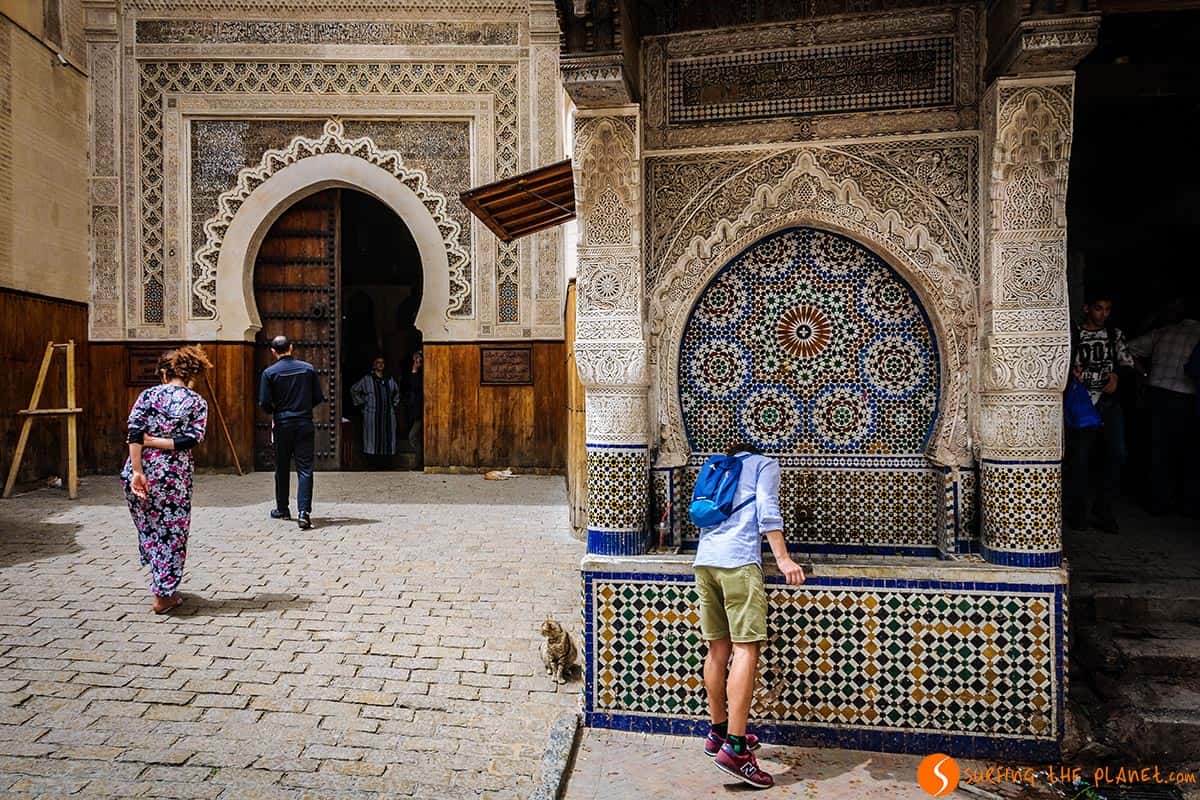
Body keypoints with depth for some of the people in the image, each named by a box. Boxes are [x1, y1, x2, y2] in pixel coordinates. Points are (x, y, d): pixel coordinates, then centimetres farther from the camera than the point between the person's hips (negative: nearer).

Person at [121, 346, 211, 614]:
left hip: (142, 473, 2)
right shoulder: (197, 402, 1)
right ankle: (163, 595, 14)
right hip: (175, 476, -2)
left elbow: (134, 433, -9)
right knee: (171, 534, 9)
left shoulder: (149, 394, 2)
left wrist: (137, 471, -11)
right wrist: (157, 442, -6)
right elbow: (191, 439, -13)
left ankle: (162, 587, 35)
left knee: (148, 527, 21)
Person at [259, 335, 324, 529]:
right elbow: (319, 398, 2)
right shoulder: (308, 368, 0)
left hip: (282, 425, 0)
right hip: (305, 424, 0)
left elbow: (264, 403, -7)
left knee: (282, 468, 14)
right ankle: (304, 512, -13)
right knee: (305, 468, -1)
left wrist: (275, 411, 14)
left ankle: (282, 509, 26)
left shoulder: (269, 372, -5)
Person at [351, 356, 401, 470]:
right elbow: (354, 390, 7)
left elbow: (397, 392, 30)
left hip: (388, 415, 4)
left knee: (387, 439, 1)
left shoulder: (389, 379, 13)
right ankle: (374, 465, -3)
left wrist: (394, 404, 20)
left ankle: (386, 466, 6)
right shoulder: (367, 379, 1)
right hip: (372, 415, -3)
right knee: (373, 439, -6)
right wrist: (361, 403, 3)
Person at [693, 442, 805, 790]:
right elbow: (767, 510, -1)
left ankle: (718, 731, 21)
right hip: (738, 561, -6)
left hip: (704, 561, 6)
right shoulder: (764, 464, 15)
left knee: (718, 648, 12)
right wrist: (783, 558, -7)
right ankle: (734, 748, -16)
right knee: (747, 648, -9)